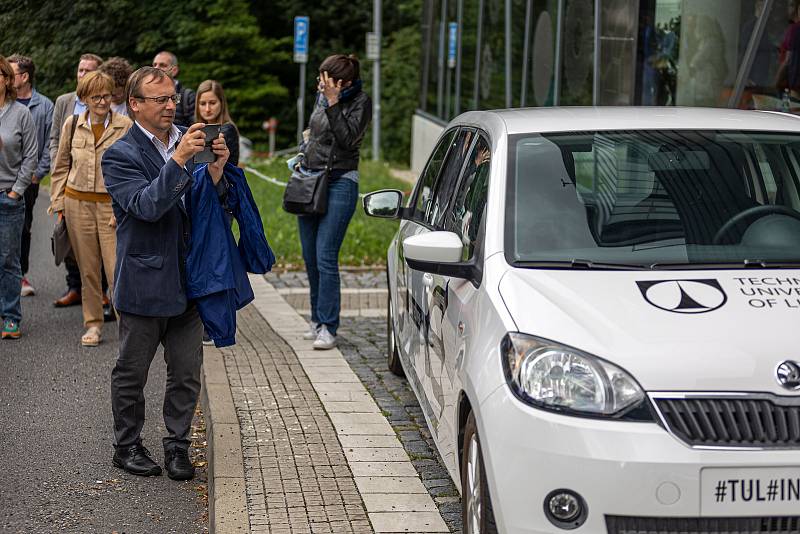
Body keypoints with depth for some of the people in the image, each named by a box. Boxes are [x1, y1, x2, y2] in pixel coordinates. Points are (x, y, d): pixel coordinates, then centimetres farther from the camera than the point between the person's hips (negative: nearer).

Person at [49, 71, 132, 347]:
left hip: (112, 205, -3)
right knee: (88, 270, 9)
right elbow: (61, 165, 14)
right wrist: (58, 202, 9)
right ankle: (93, 325, 19)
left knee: (117, 270, -8)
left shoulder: (125, 126, -3)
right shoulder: (73, 124, 5)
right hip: (77, 203, 3)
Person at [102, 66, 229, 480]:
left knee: (187, 372, 9)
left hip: (187, 278, 5)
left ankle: (177, 445, 22)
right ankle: (127, 446, 24)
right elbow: (147, 206, -24)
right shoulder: (120, 156, -10)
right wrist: (179, 160, -31)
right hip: (144, 282, -5)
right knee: (132, 372, 9)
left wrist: (215, 172, -14)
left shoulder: (189, 140, 5)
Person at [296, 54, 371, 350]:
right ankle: (318, 320, 20)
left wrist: (333, 102, -21)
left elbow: (348, 138, -20)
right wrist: (302, 156, 13)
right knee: (310, 258, 9)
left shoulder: (360, 102, -8)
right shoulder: (322, 96, 11)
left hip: (340, 183, -7)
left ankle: (328, 328, -8)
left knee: (325, 258, -12)